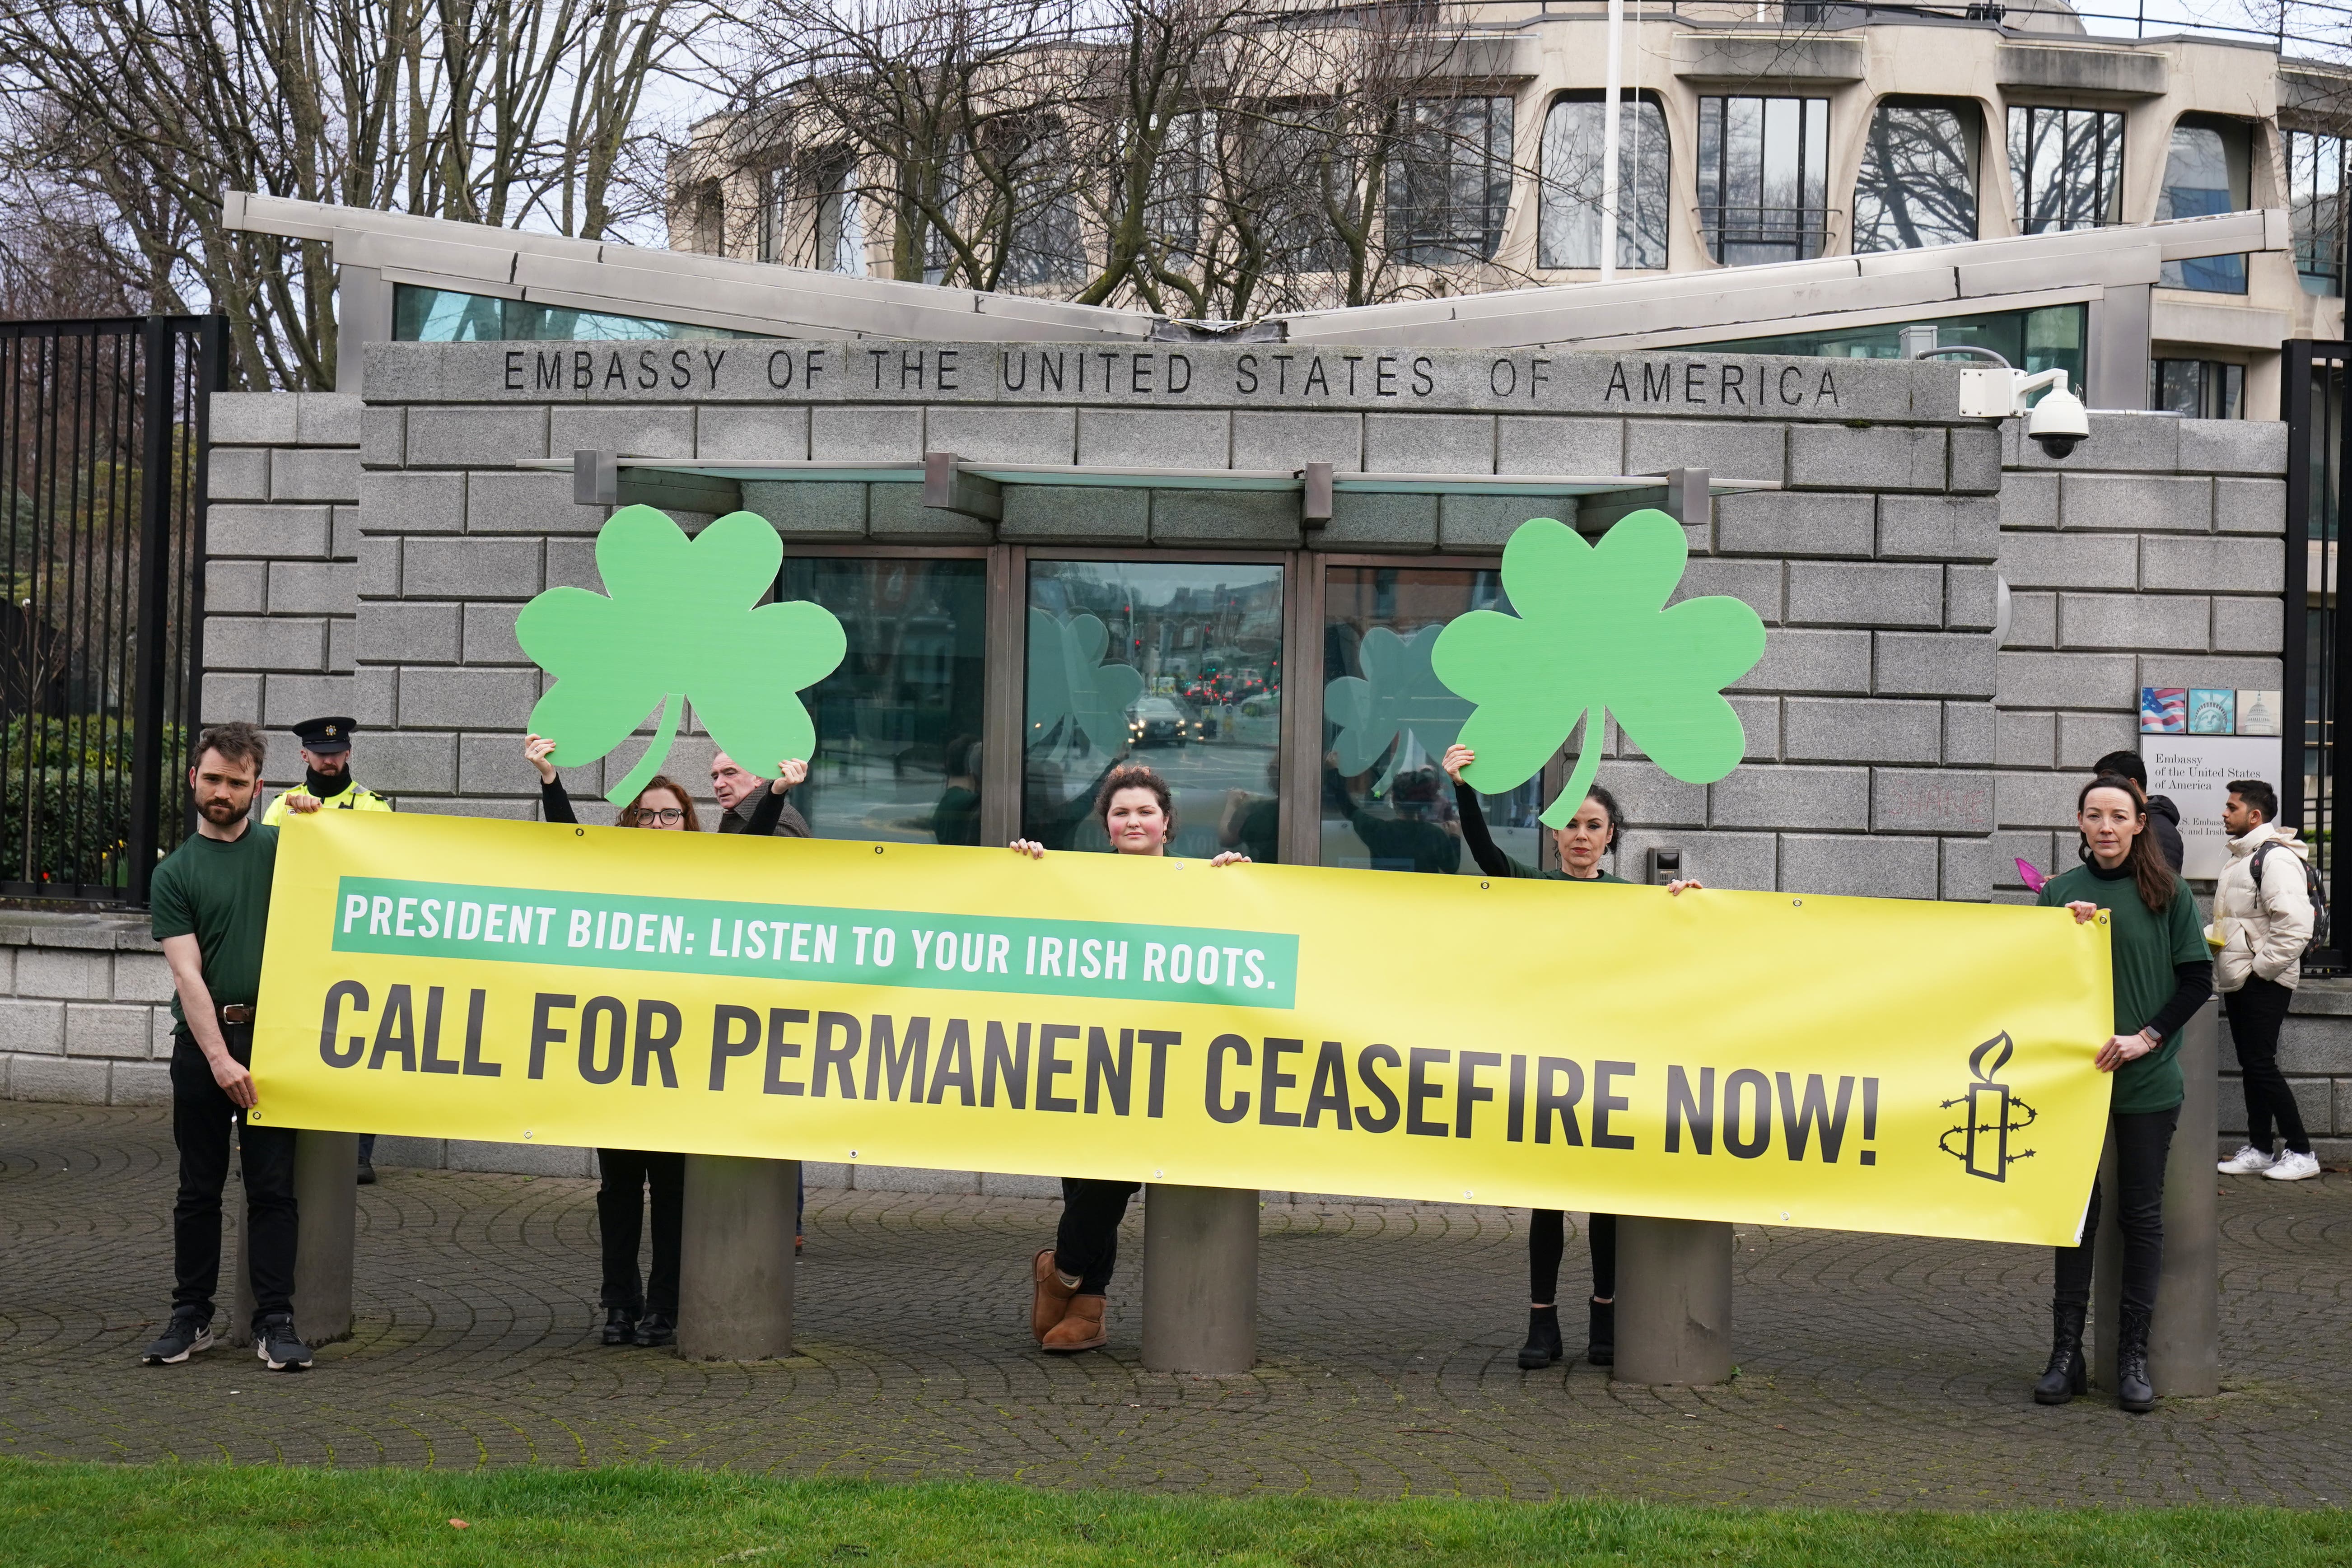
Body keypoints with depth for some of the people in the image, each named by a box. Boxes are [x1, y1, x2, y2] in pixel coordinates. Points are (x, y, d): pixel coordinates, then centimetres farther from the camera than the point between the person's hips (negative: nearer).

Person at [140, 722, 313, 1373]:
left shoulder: (283, 846, 11)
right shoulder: (175, 873, 6)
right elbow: (187, 973, -3)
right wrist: (220, 1057, -13)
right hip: (203, 1041, 0)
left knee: (272, 1187, -1)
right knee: (198, 1189, 6)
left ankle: (276, 1321, 2)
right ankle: (191, 1318, 14)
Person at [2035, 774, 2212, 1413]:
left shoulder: (2168, 894, 1)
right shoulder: (2059, 892, 6)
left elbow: (2198, 980, 0)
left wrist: (2147, 1037, -10)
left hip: (2147, 1079, -1)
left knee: (2141, 1213, 4)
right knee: (2075, 1209, 4)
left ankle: (2134, 1357, 11)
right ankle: (2066, 1353, 10)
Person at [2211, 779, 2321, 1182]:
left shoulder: (2276, 858, -17)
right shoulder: (2241, 857, 15)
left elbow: (2296, 925, -27)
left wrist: (2261, 968, -20)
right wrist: (2210, 935, 9)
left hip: (2264, 983, -10)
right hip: (2238, 981, 10)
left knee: (2262, 1065, -9)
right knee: (2252, 1065, 12)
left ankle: (2302, 1153, -2)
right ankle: (2258, 1150, 18)